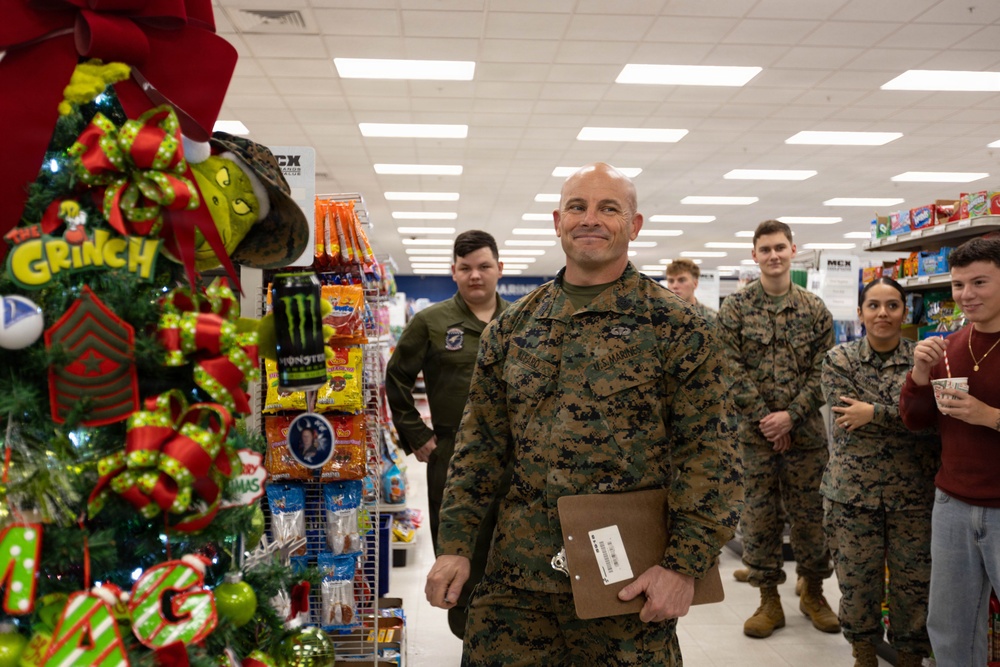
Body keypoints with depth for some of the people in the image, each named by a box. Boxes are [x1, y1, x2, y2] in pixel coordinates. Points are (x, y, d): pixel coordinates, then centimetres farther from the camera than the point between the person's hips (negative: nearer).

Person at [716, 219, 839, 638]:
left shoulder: (814, 309, 5)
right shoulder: (735, 308, 0)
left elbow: (822, 370, 1)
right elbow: (733, 369, -5)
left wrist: (791, 415, -10)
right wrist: (764, 418, -11)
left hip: (805, 430, 1)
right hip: (755, 431, -1)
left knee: (810, 512, 9)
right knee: (760, 514, 6)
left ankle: (813, 592, 29)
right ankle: (769, 600, 19)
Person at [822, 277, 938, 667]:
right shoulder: (839, 361, 0)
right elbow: (849, 421, -11)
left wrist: (874, 412, -17)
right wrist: (904, 416, -15)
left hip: (914, 492, 0)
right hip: (852, 489, 0)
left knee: (914, 580, 9)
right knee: (857, 578, 10)